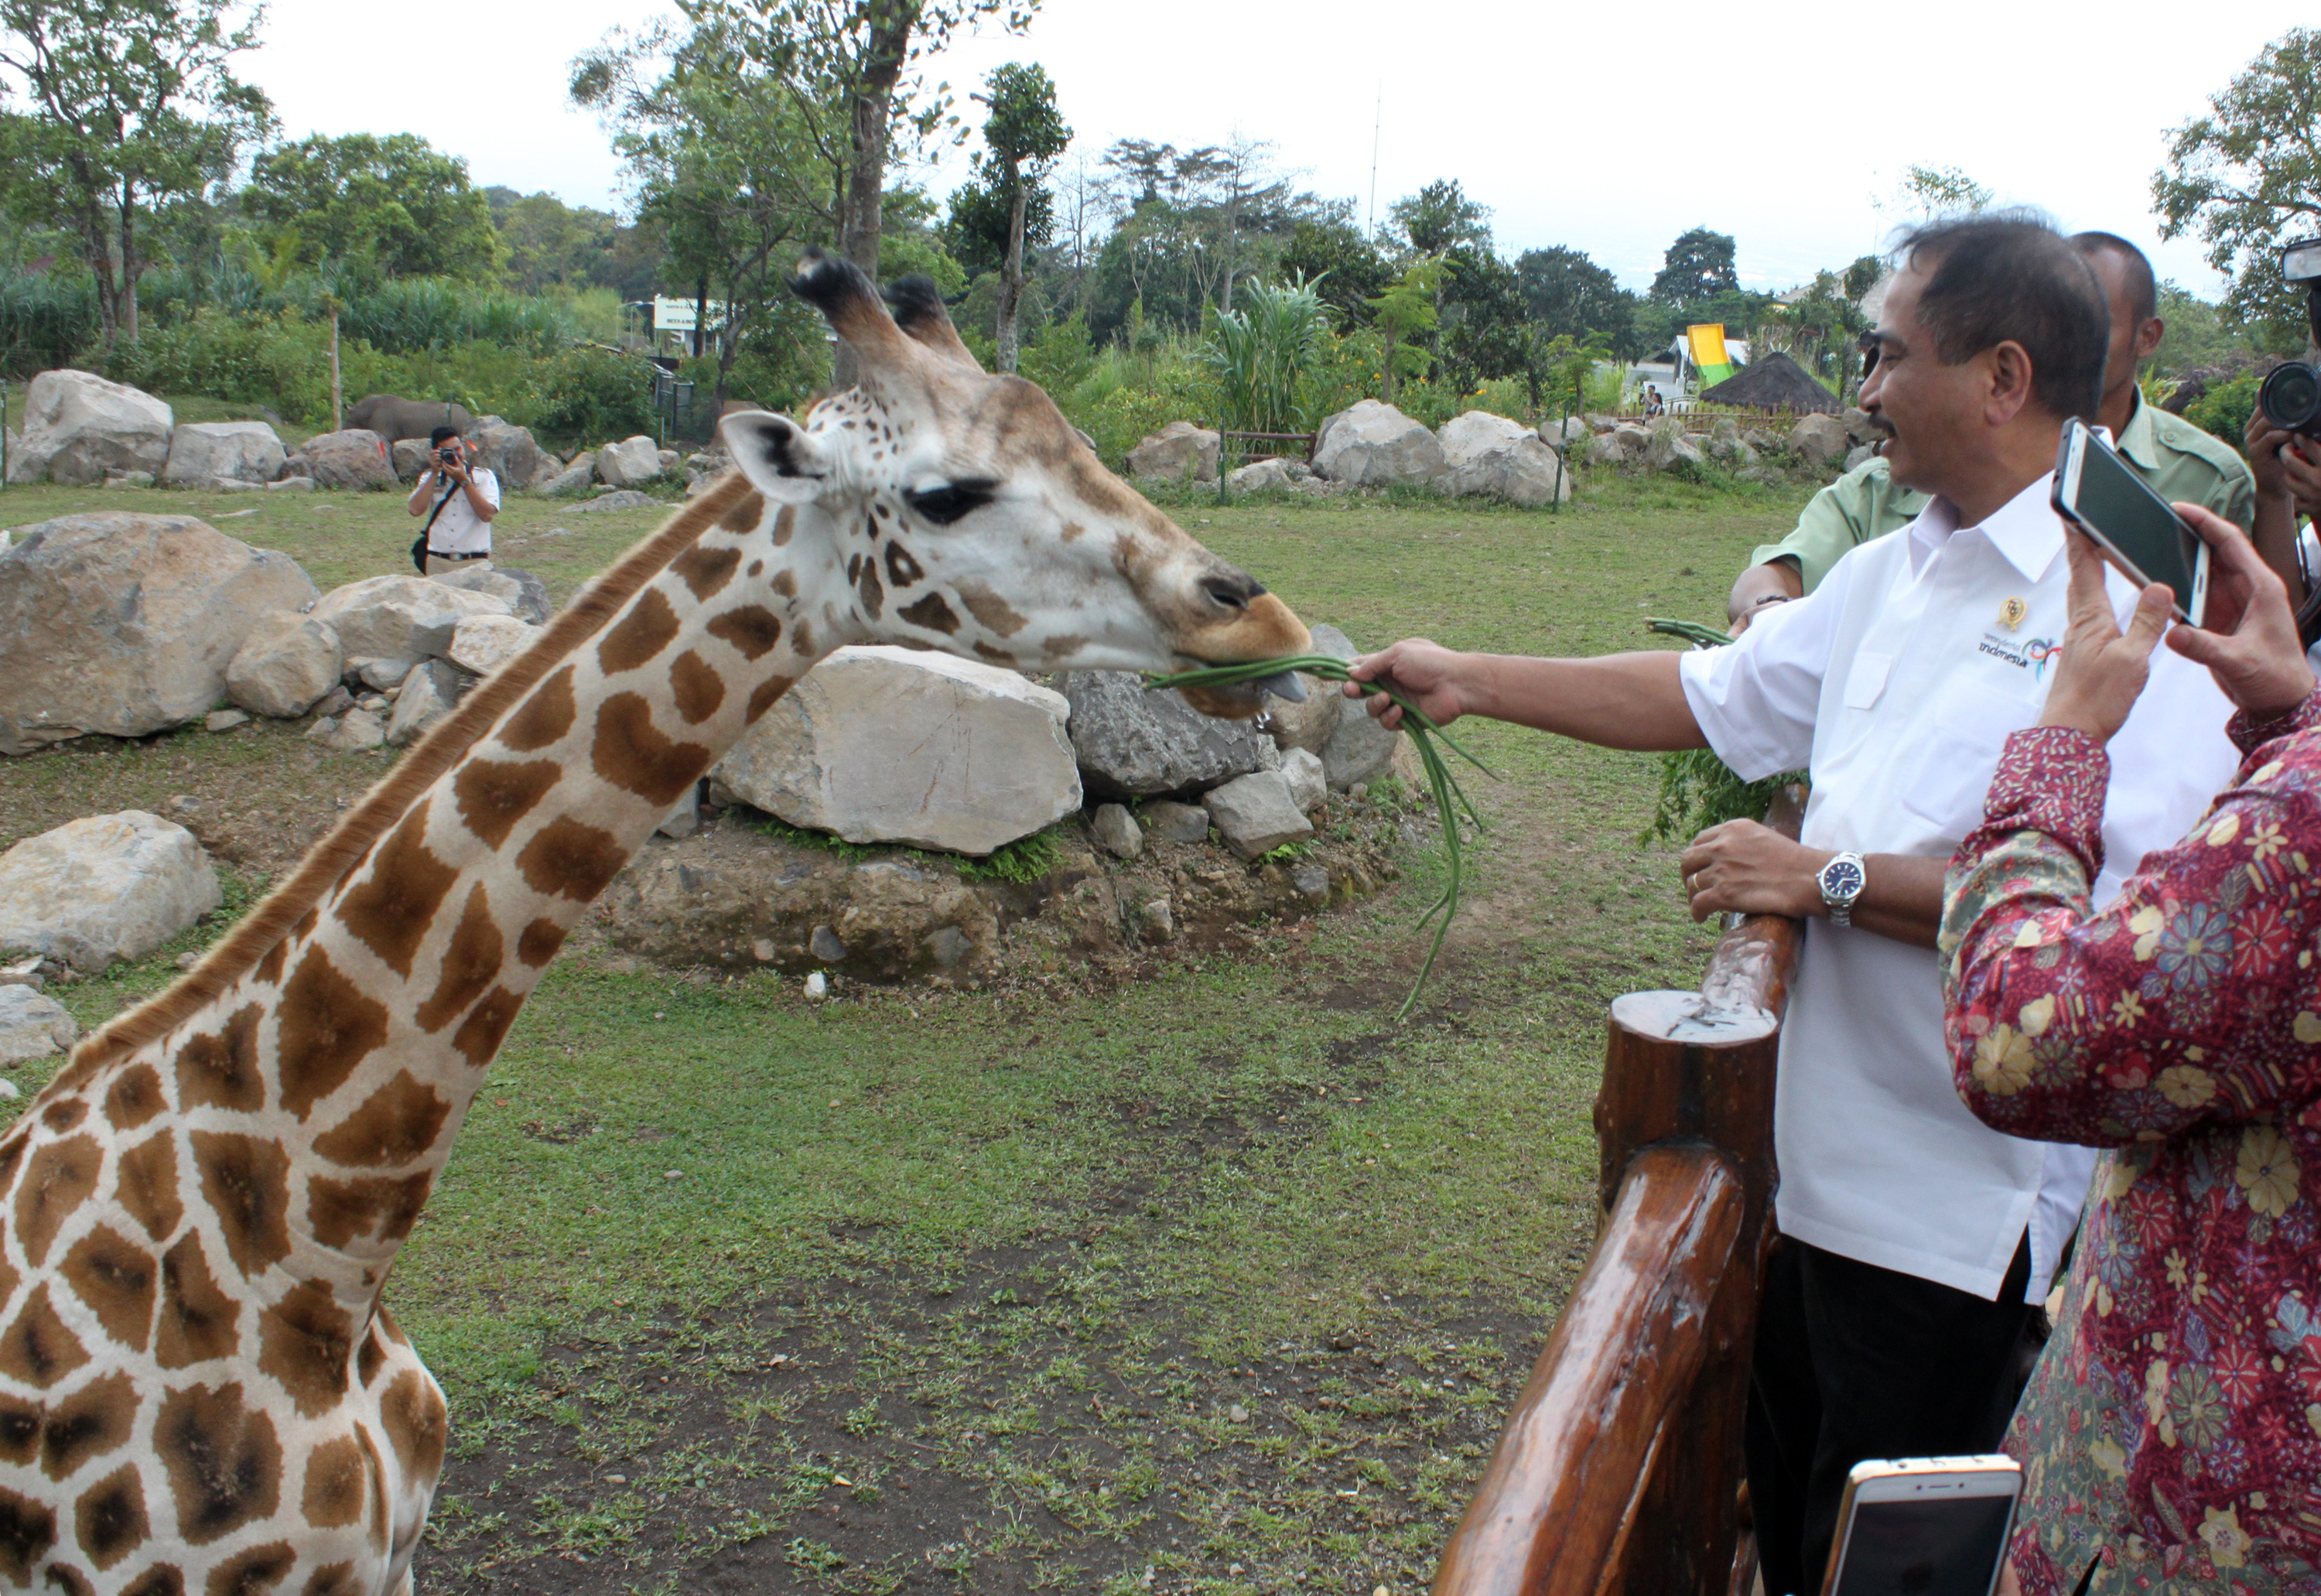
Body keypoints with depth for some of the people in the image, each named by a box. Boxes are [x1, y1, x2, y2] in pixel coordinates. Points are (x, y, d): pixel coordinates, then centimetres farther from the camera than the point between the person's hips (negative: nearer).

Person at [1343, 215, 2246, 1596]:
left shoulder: (2134, 603, -17)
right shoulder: (1891, 574, 10)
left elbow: (2111, 907, -27)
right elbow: (1711, 696, 20)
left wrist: (1834, 877, -20)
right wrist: (1472, 681, 18)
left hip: (1958, 1207, -8)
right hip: (1818, 1166, 8)